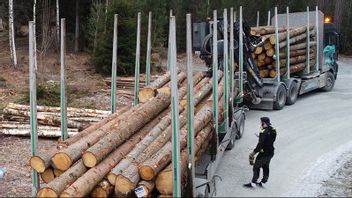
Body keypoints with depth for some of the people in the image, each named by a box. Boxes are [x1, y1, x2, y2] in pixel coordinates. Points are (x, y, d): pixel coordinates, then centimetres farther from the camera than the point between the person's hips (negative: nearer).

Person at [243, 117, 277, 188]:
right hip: (271, 153, 8)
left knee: (256, 167, 5)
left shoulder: (264, 132, -24)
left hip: (264, 153, -8)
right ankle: (263, 182, 30)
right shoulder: (273, 130, 1)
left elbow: (260, 144, -27)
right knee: (266, 167, 20)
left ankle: (253, 183, 11)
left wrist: (254, 152, -19)